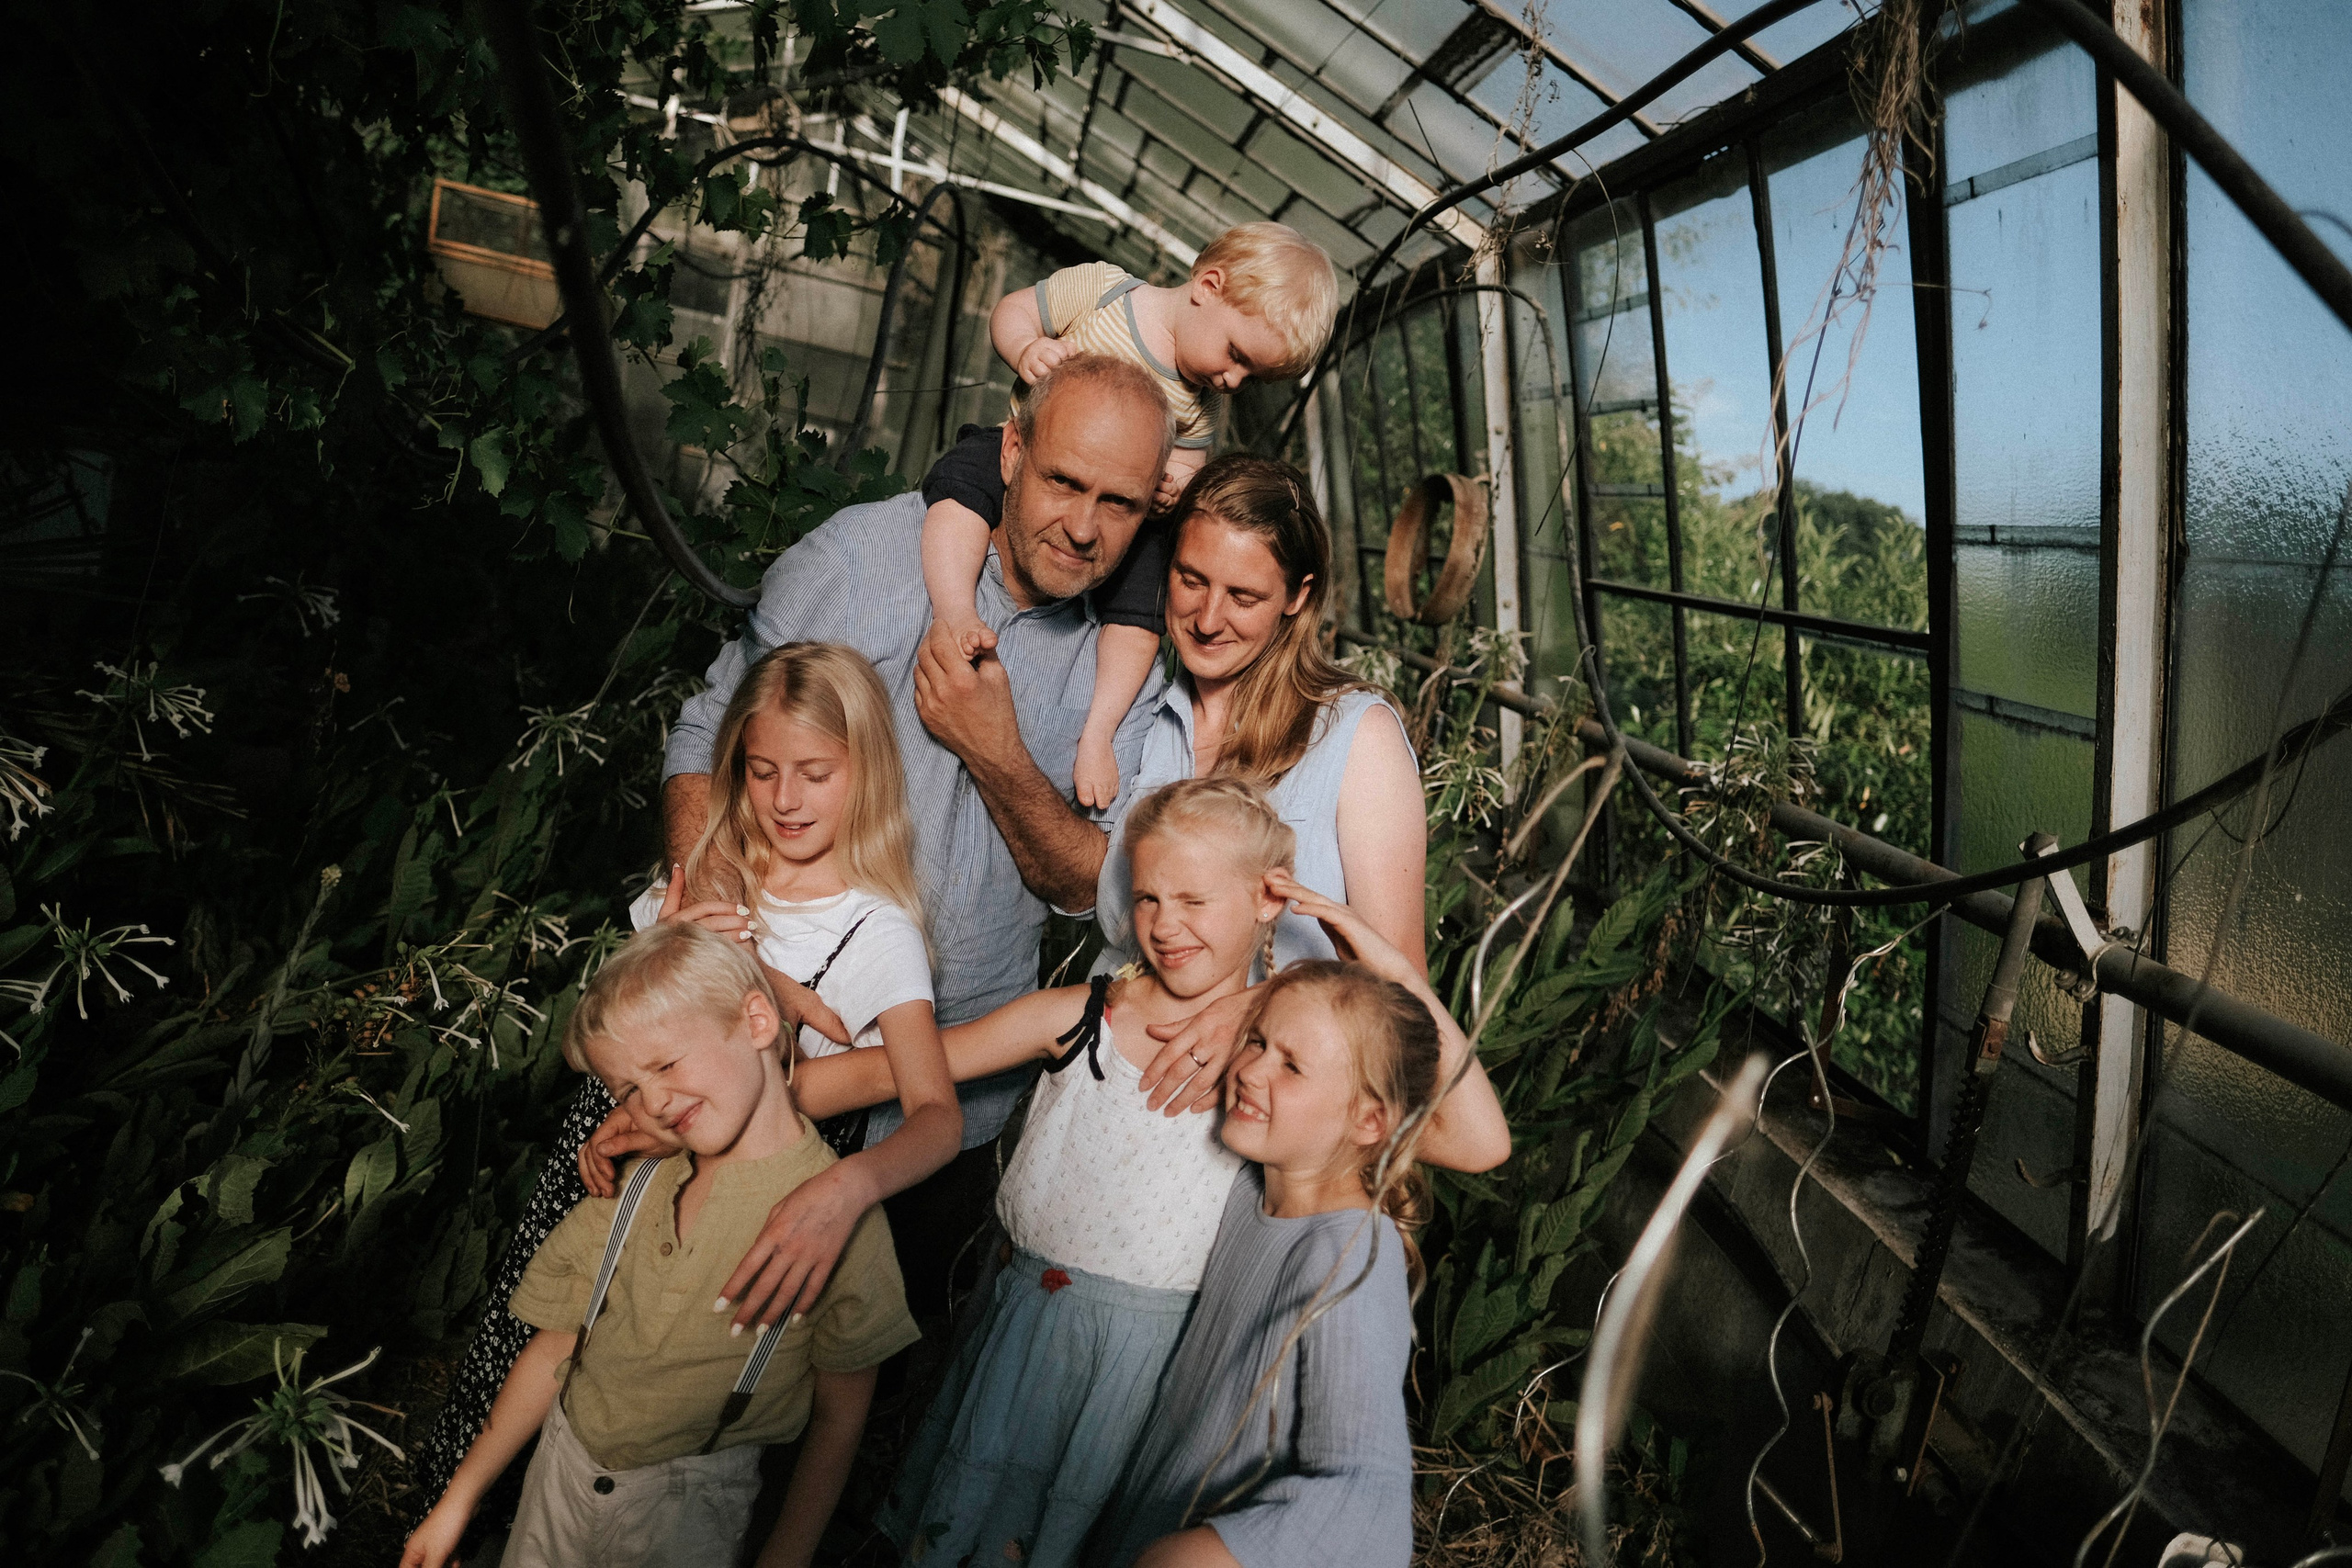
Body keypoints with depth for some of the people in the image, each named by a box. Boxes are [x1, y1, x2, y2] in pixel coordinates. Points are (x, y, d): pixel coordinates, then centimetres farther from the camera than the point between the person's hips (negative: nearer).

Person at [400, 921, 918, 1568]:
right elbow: (556, 1348, 2)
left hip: (685, 1514, -4)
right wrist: (459, 1499, 5)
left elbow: (839, 1418, -11)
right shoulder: (635, 1181, -5)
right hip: (559, 1468, 4)